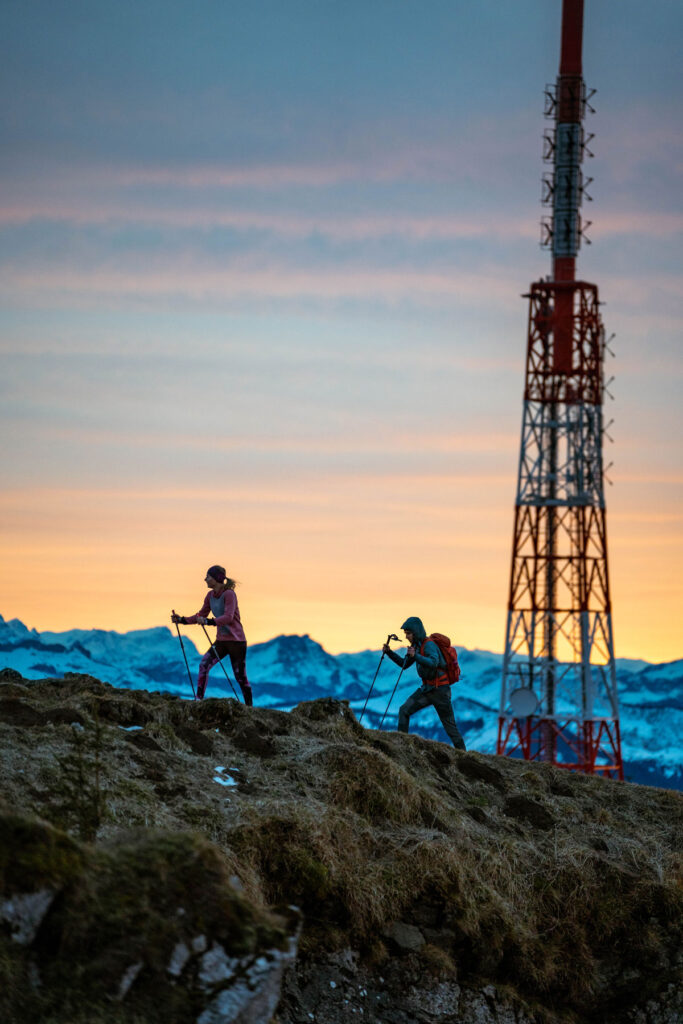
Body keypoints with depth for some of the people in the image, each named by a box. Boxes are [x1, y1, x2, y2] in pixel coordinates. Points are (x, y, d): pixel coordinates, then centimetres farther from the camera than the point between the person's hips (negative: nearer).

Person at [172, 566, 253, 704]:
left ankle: (249, 707, 12)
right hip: (221, 641, 6)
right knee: (204, 665, -14)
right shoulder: (210, 595, 6)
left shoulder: (229, 594, -16)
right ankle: (199, 699, -16)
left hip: (236, 641, -6)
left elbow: (228, 617, -28)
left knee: (240, 677, 0)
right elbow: (201, 616, 16)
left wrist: (208, 621, -39)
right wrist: (182, 620, 4)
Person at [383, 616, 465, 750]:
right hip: (426, 688, 8)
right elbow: (404, 664, 19)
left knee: (449, 725, -2)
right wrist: (389, 652, 7)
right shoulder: (416, 645, 9)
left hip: (439, 690, -8)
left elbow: (433, 662, -35)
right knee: (404, 710, -4)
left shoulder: (429, 645, -18)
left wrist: (415, 656, -46)